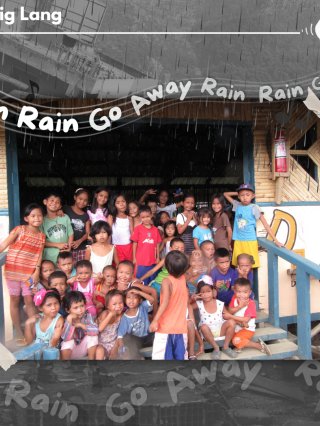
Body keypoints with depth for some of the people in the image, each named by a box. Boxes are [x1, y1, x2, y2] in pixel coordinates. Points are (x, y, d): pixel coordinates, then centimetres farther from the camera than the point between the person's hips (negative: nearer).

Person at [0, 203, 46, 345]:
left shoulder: (41, 236, 4)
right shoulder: (19, 229, -6)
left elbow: (39, 255, 1)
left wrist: (37, 272, -10)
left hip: (29, 272, 2)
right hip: (12, 270, -2)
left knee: (29, 300, 5)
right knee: (14, 300, 7)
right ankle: (18, 332, 16)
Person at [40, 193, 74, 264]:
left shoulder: (65, 217, 5)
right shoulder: (43, 220, -3)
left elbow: (70, 234, 8)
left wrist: (68, 247, -7)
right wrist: (57, 245, -10)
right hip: (50, 257, -2)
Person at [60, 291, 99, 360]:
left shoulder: (87, 316, -14)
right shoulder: (67, 320, -19)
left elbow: (96, 330, -26)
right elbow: (65, 338, -33)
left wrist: (81, 325, -29)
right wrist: (69, 321, -42)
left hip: (84, 349, 2)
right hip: (70, 351, -2)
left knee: (93, 336, -22)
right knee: (68, 341, -30)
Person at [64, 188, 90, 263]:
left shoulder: (86, 216, 14)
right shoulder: (66, 210, 4)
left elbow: (87, 233, 8)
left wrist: (79, 241, -9)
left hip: (82, 249, 3)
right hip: (68, 248, -3)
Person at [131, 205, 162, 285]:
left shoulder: (155, 229, 4)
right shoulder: (138, 228, -4)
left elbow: (157, 244, 9)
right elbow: (135, 244, 0)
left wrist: (158, 257, 7)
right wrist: (134, 258, -2)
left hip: (152, 261, 3)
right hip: (141, 261, -3)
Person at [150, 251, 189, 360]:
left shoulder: (167, 281, -17)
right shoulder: (184, 279, 0)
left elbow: (165, 302, -29)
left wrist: (155, 320, -28)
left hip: (165, 326, -5)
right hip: (181, 327, 6)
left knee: (160, 356, 3)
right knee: (181, 355, 16)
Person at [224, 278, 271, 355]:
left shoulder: (251, 303, -17)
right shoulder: (234, 299, -3)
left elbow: (245, 320, -22)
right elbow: (230, 311, -12)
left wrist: (230, 316, -22)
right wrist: (239, 306, -27)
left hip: (247, 329, -6)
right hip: (236, 327, 6)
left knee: (236, 341, -25)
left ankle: (260, 346, -10)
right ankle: (241, 345, 1)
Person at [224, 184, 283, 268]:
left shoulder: (254, 208, -7)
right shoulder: (237, 205, 6)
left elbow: (266, 225, -8)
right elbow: (225, 194, 16)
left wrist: (275, 240, -13)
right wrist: (238, 193, 5)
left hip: (250, 241, -4)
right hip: (238, 241, 4)